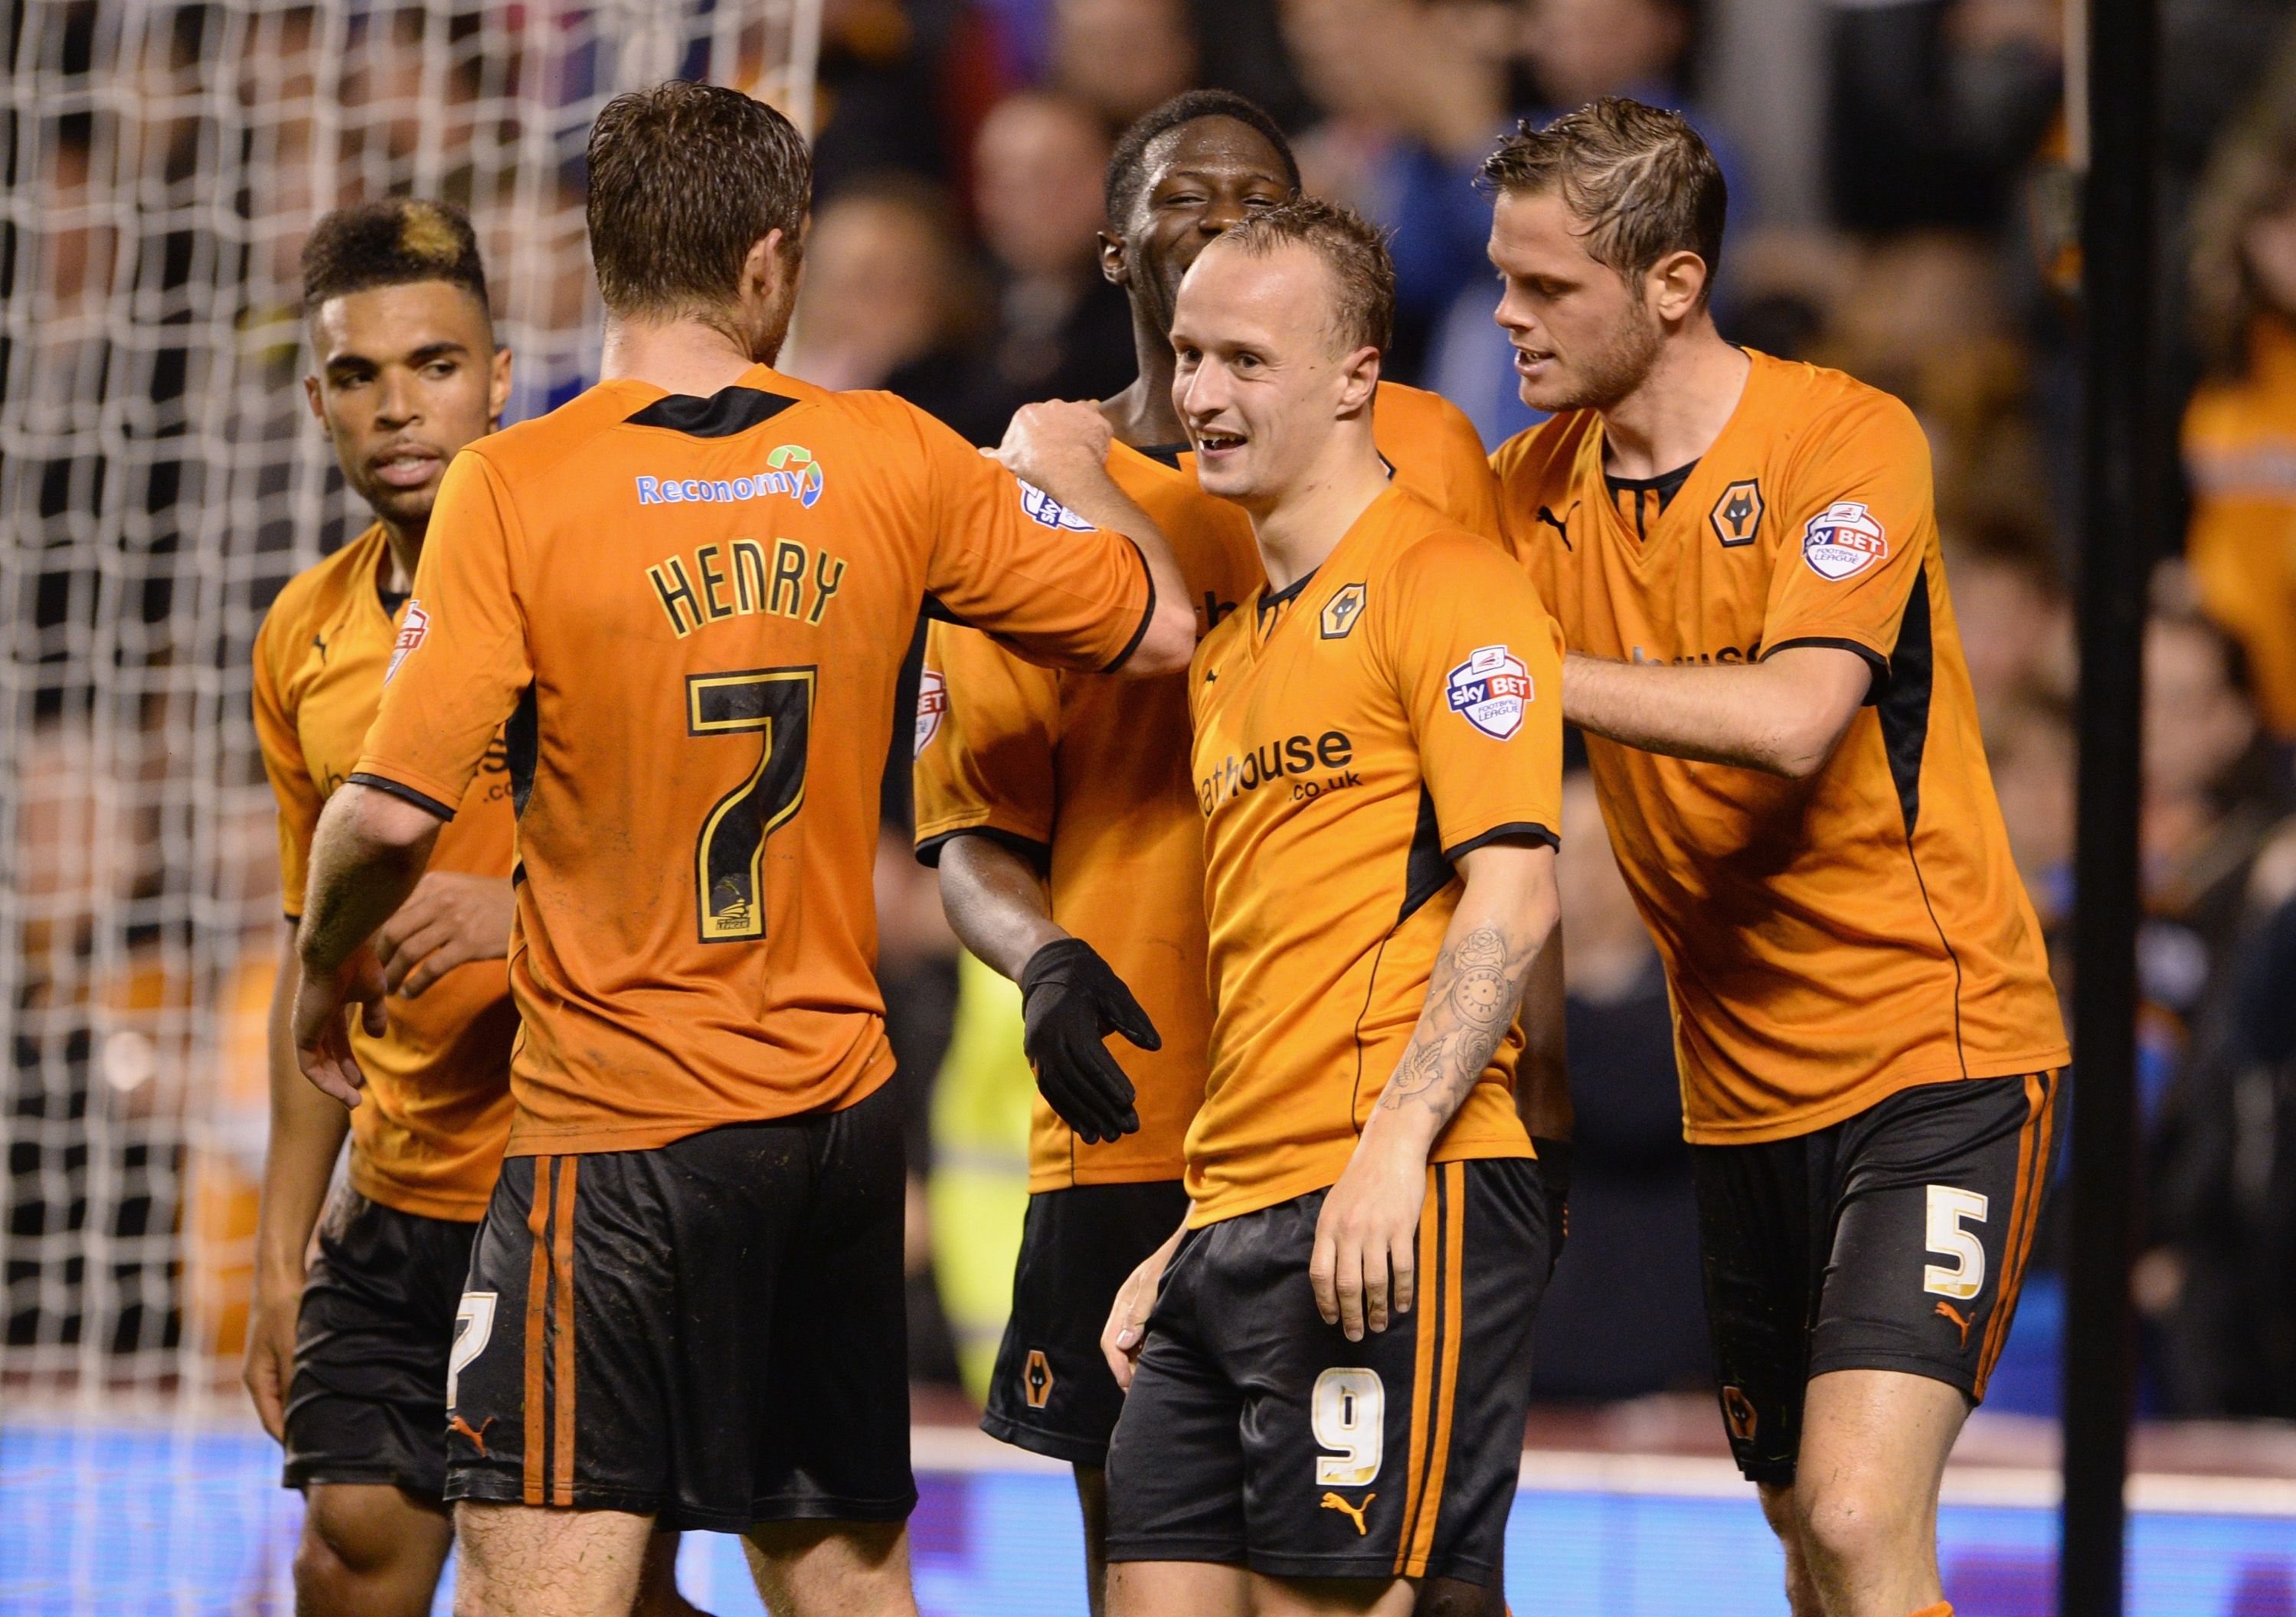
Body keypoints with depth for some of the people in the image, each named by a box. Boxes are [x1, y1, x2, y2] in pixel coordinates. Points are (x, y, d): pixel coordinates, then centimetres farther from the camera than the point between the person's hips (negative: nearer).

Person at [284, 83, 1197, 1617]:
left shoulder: (516, 487, -10)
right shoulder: (892, 459, 1)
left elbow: (393, 811, -15)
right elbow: (1157, 626, 11)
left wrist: (329, 970, 5)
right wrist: (1075, 468, 31)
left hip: (615, 1129, -5)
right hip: (847, 1112, 5)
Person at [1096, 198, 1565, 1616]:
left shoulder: (1443, 584, -5)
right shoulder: (1232, 646, 23)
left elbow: (1511, 897, -14)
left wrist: (1394, 1144, -23)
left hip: (1399, 1207, -9)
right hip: (1235, 1219, 9)